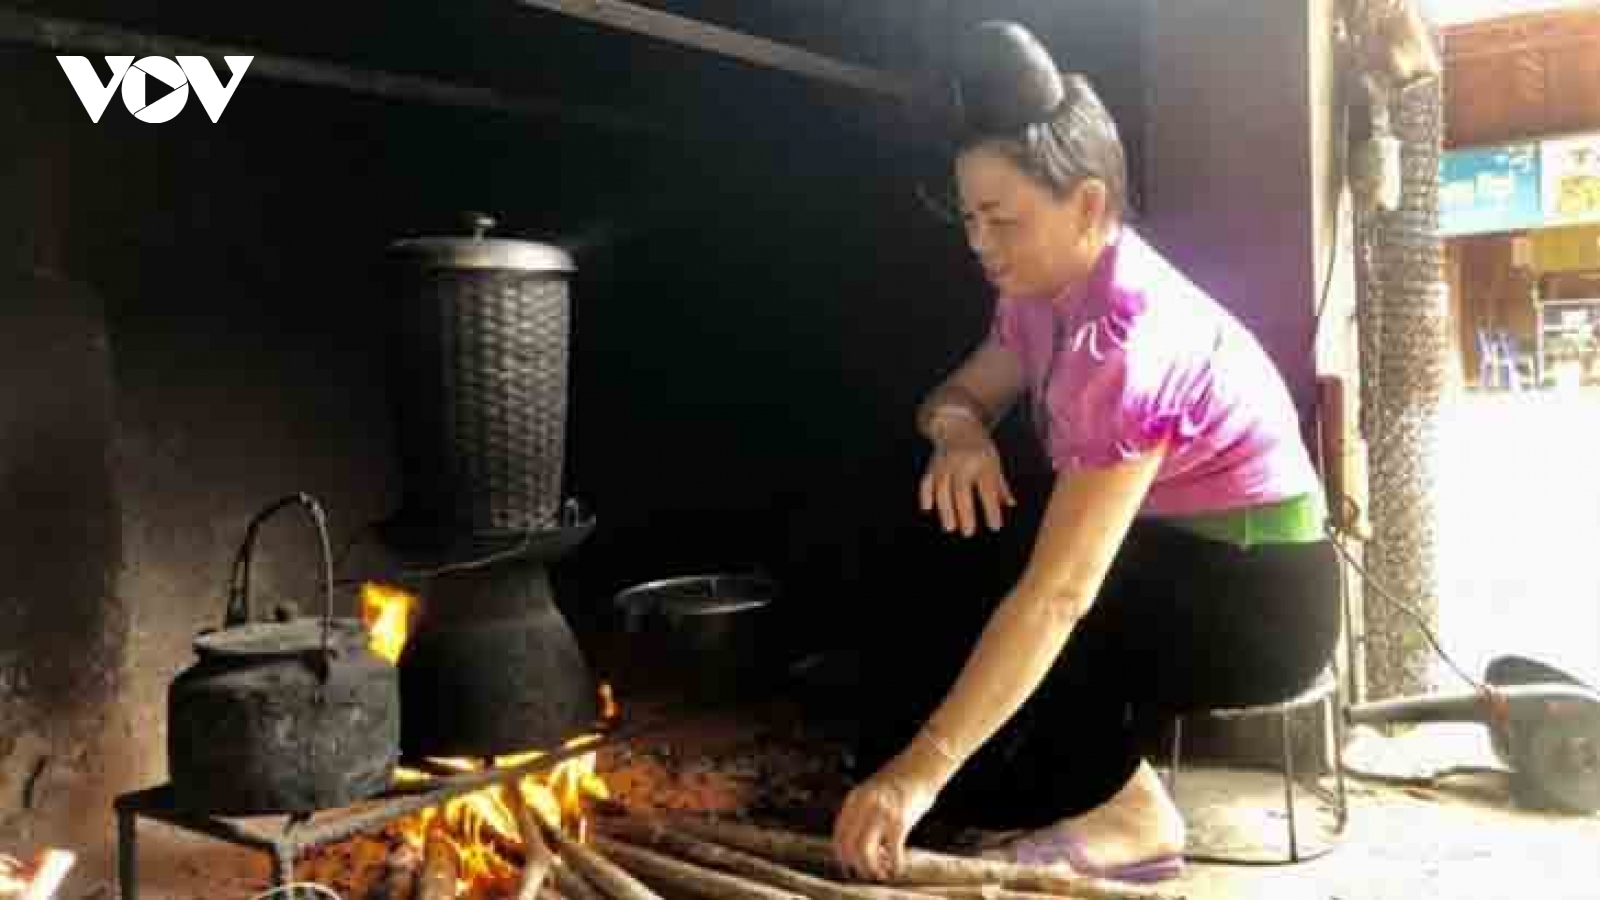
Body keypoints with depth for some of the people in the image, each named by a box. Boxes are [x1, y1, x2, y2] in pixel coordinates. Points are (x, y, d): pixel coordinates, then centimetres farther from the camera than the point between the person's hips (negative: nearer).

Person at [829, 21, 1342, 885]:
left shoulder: (1130, 337, -29)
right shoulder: (1047, 293, -3)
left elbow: (1058, 594, -36)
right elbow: (960, 395, 10)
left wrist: (920, 770, -37)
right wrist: (958, 429, -17)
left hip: (1257, 600, -8)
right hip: (1179, 565, 8)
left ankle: (1126, 810, -6)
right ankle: (1086, 775, 3)